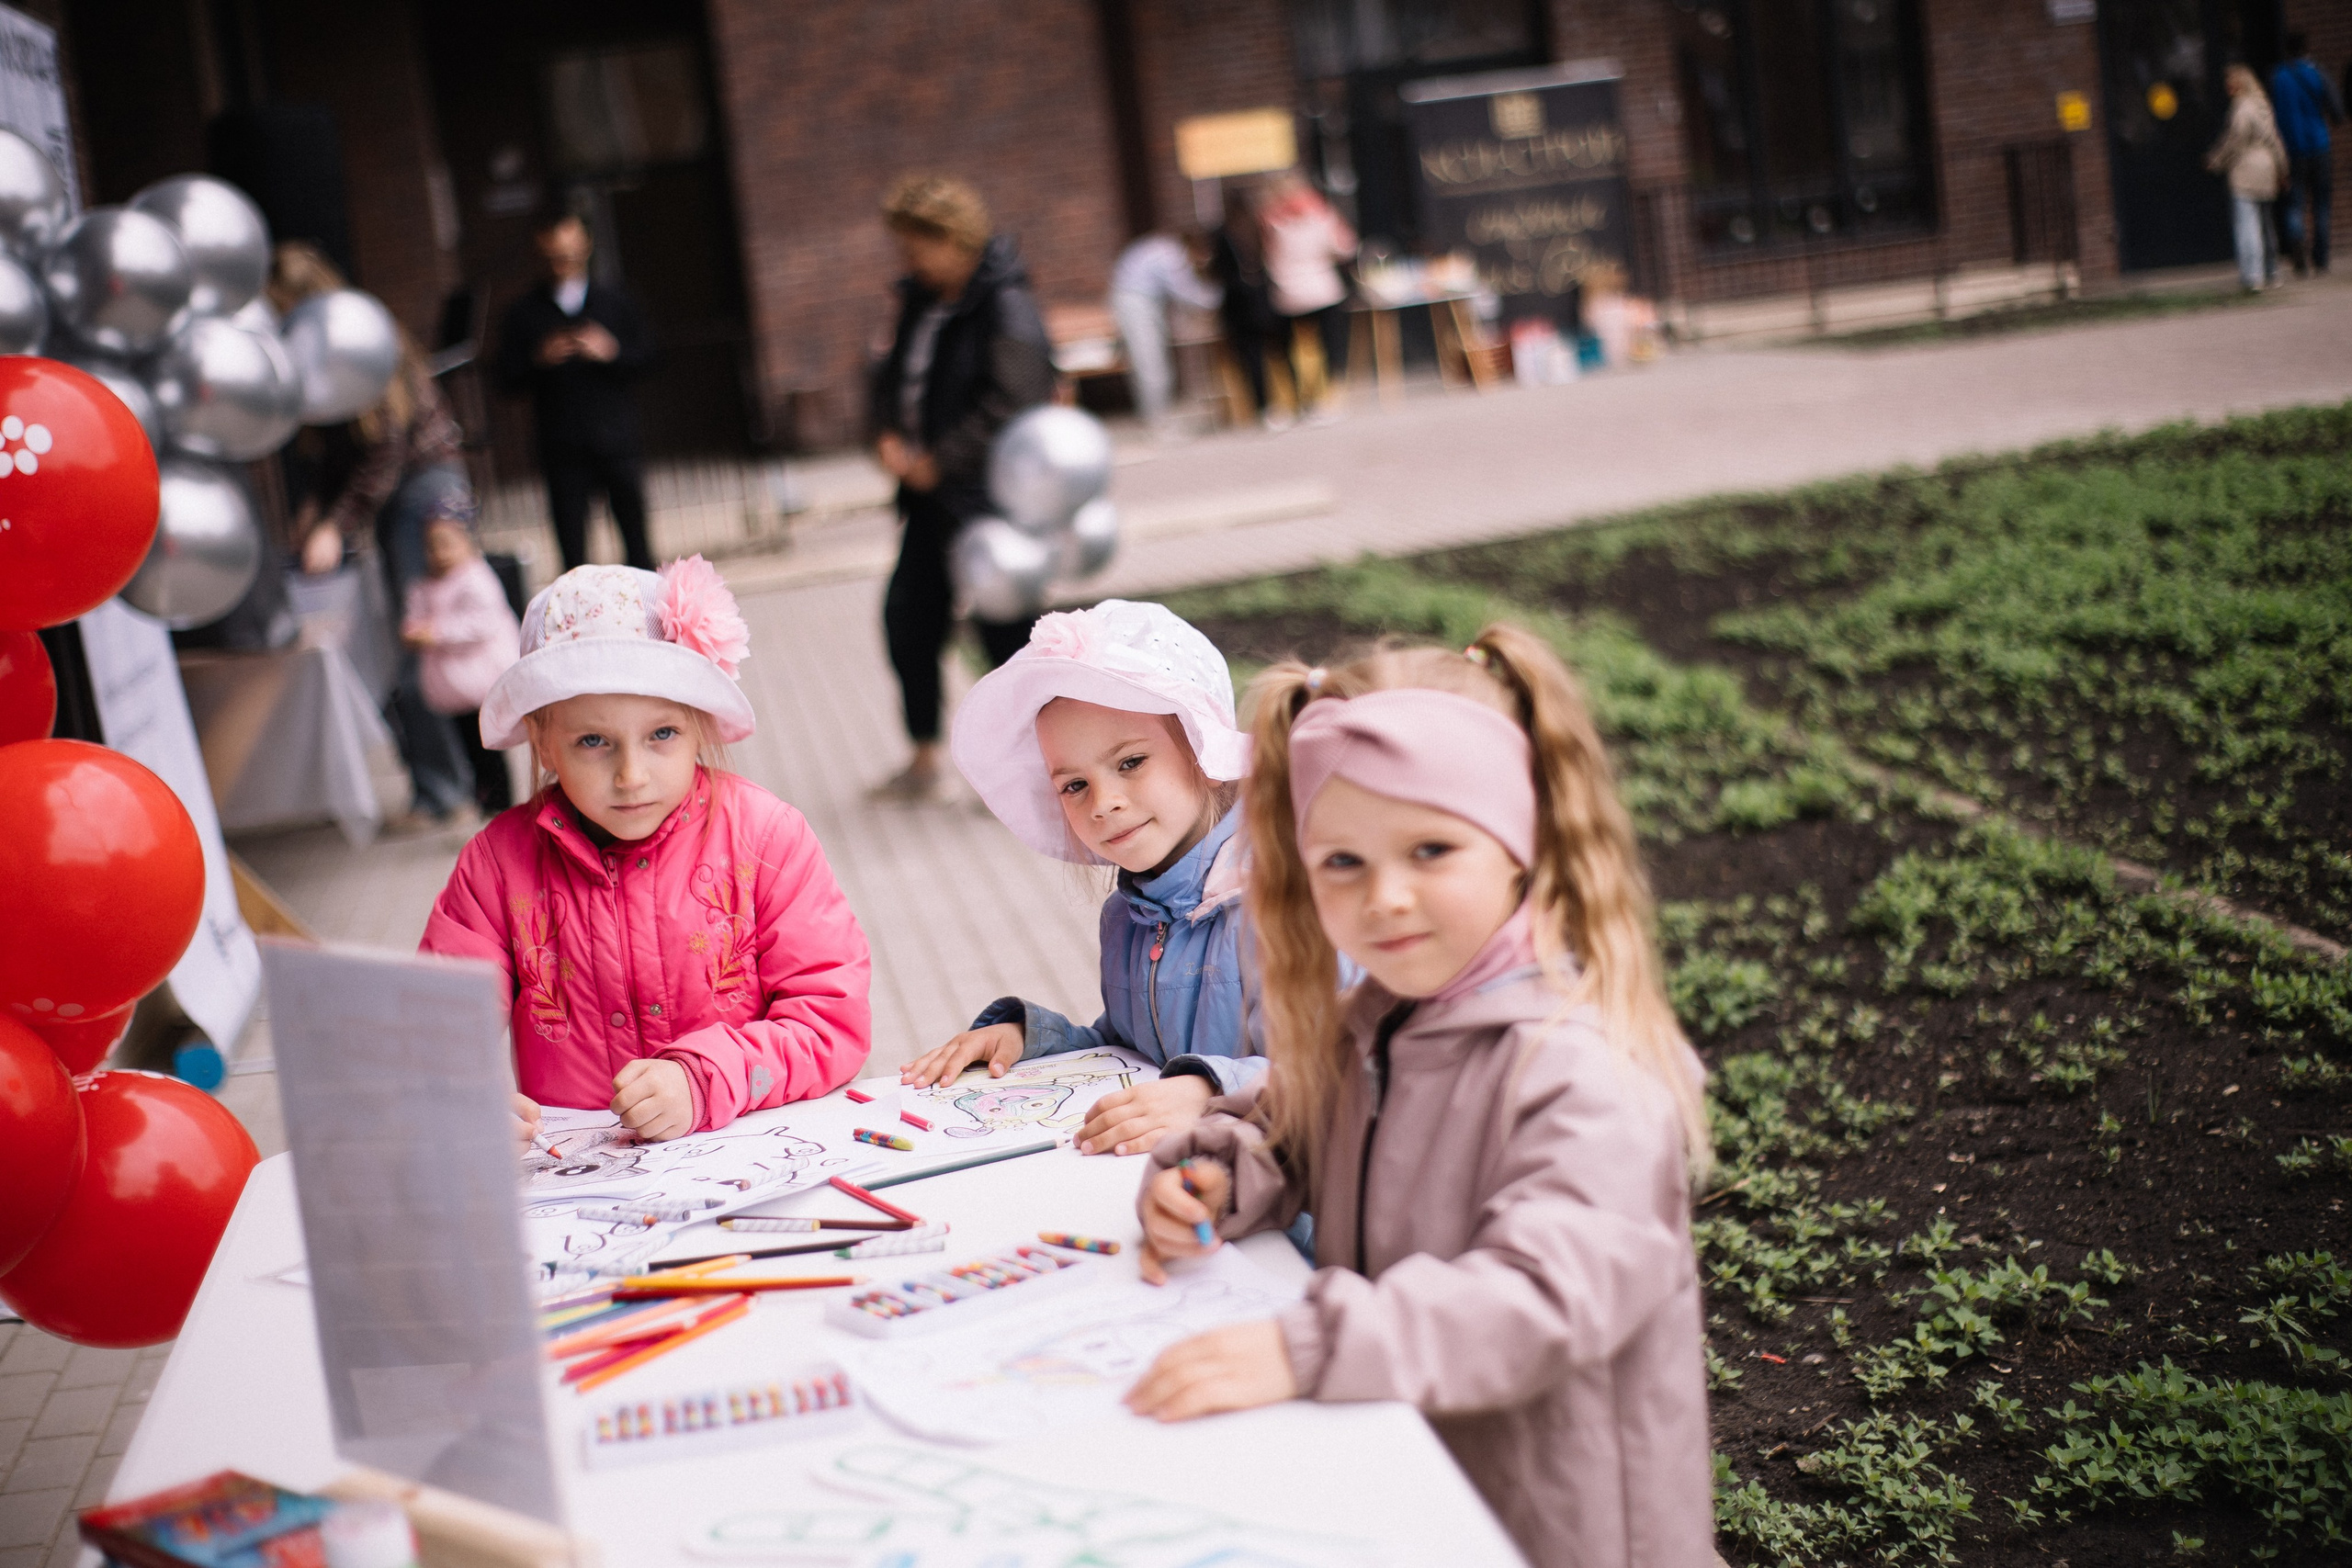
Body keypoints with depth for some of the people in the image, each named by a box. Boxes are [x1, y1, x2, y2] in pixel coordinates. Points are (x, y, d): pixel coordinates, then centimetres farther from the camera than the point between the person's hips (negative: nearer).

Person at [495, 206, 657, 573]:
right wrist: (539, 360, -14)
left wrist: (611, 352, -10)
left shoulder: (615, 300, 11)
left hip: (617, 439, 1)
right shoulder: (524, 313, 7)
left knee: (636, 537, 5)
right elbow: (508, 378, 4)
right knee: (573, 550, -4)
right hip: (563, 449, -1)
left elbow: (646, 357, 8)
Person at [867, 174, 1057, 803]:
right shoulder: (920, 302, 10)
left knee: (1003, 628, -5)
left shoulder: (1005, 309, -16)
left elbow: (1010, 405, -22)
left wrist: (939, 462, -18)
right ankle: (924, 761, 27)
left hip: (989, 497, -9)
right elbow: (894, 375, 16)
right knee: (908, 615, 13)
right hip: (931, 493, 9)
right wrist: (887, 434, -4)